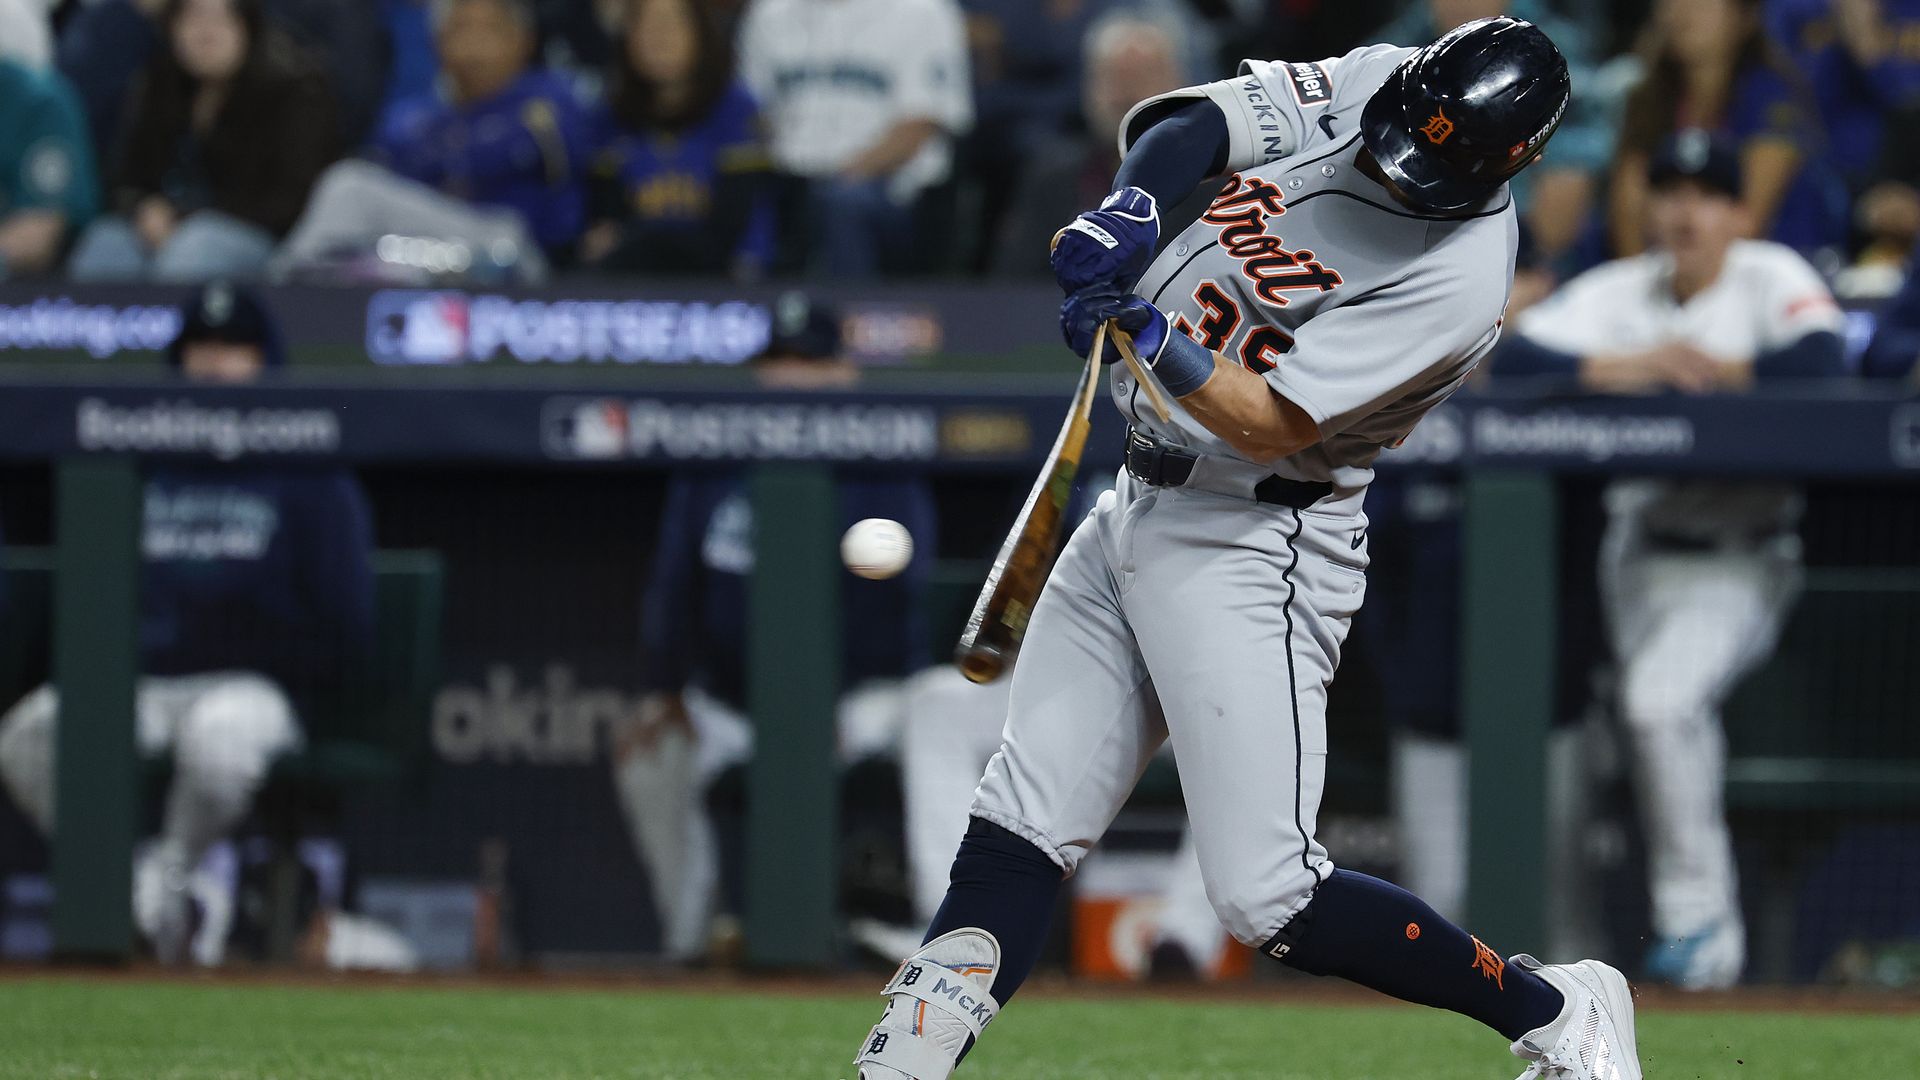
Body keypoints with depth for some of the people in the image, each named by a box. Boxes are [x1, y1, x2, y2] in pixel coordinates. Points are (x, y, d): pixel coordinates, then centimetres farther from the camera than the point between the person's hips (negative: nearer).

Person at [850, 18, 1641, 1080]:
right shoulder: (1368, 87, -3)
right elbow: (1183, 124, 1)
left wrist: (1141, 332, -34)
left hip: (1252, 547, -8)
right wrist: (1129, 209, -19)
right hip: (1138, 510, 8)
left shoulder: (1458, 277, -23)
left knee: (1266, 895, -12)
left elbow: (1269, 424, -24)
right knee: (1019, 829, 4)